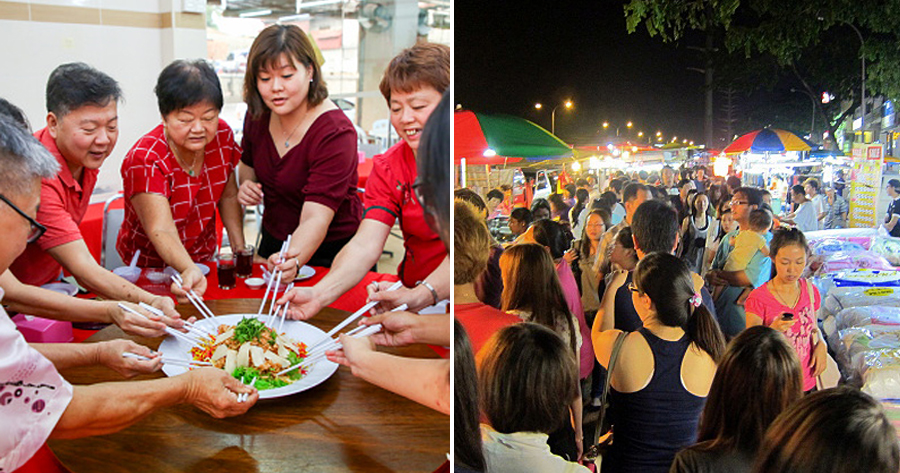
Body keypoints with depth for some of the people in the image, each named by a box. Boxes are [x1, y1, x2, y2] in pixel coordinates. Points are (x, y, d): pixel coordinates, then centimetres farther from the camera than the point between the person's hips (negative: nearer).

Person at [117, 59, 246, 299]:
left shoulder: (222, 135, -6)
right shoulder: (144, 160, -22)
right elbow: (161, 230, -32)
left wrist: (240, 250, -3)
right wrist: (189, 271, -50)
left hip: (205, 259, 4)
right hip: (149, 268, -4)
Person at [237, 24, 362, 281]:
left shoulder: (335, 132, -27)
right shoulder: (258, 113, -6)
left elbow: (315, 219, -35)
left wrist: (293, 261, -54)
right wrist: (247, 184, -7)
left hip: (333, 253, -6)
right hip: (273, 243, 6)